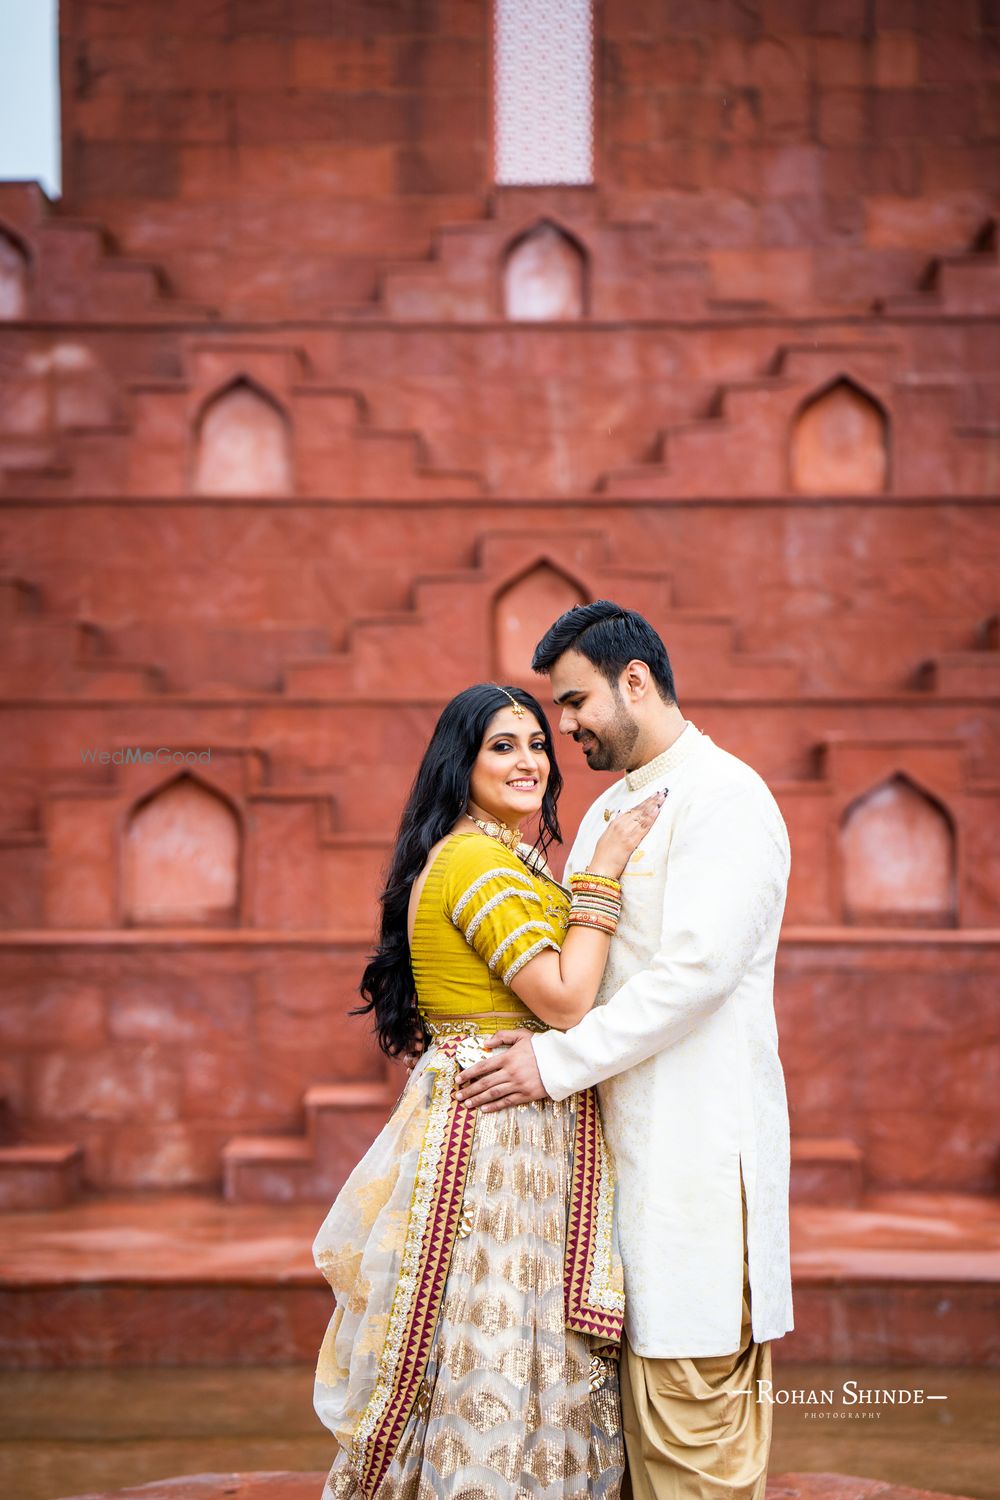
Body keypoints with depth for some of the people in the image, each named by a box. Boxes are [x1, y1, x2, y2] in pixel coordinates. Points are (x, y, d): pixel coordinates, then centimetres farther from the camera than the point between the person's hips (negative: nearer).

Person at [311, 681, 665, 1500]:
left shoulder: (498, 856, 18)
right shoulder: (478, 859, -14)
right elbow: (565, 1001, -19)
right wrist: (603, 872, -14)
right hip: (498, 1133, -10)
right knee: (494, 1350, -5)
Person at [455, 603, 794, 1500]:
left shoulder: (726, 797, -9)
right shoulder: (609, 813, 19)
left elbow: (696, 970, -19)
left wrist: (558, 1063, -16)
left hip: (698, 1141, -8)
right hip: (624, 1136, 9)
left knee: (691, 1389, -7)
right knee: (640, 1388, 9)